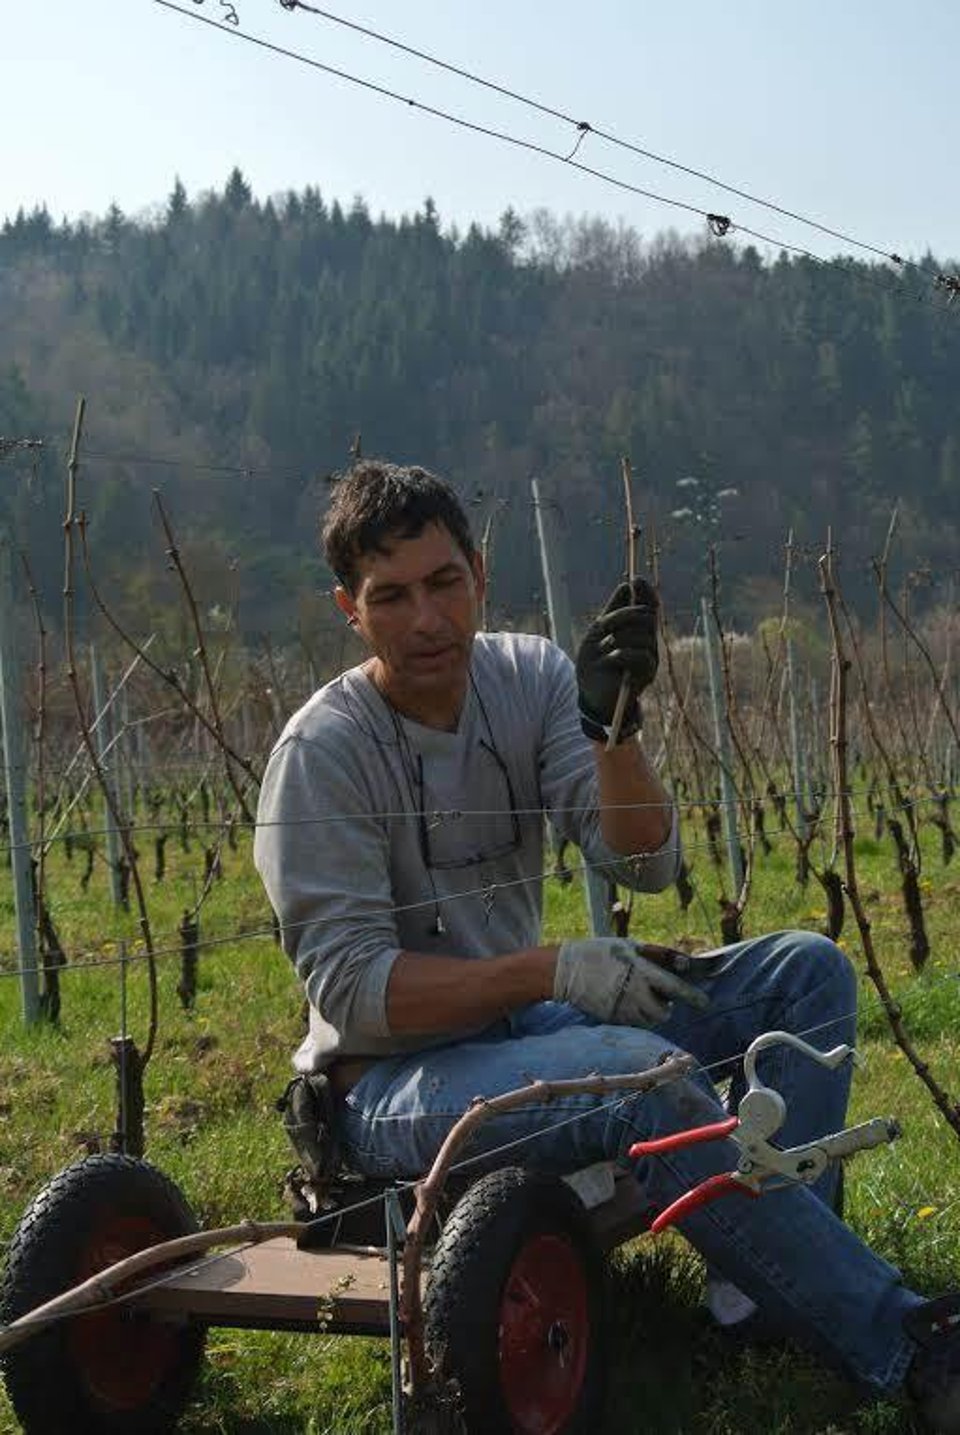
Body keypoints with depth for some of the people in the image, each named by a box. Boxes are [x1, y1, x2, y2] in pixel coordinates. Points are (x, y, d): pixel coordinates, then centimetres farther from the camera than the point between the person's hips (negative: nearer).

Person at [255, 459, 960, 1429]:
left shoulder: (530, 676, 1)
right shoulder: (320, 754, -15)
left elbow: (646, 864, -6)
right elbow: (348, 987, -19)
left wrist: (612, 726, -24)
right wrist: (549, 971, -28)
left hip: (523, 1024, 7)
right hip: (393, 1083, -7)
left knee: (806, 971, -5)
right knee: (645, 1073, -34)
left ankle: (768, 1276, -20)